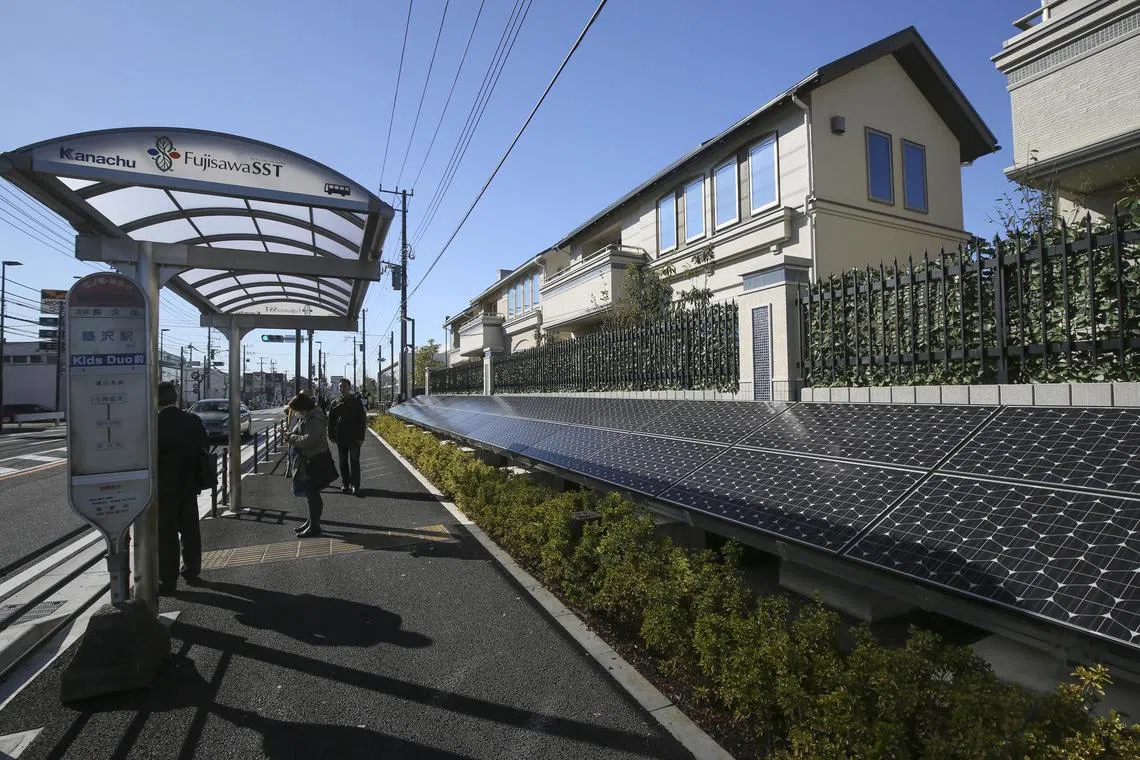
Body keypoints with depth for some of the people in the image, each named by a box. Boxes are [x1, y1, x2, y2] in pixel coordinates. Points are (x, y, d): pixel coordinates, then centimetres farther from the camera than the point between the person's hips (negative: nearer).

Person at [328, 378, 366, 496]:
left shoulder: (356, 402, -2)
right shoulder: (335, 403, 7)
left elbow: (362, 420, -3)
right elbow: (331, 421, 12)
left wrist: (361, 437, -8)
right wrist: (331, 435, 4)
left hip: (354, 438, -3)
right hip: (340, 438, 3)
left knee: (354, 462, -1)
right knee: (343, 463, 10)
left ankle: (355, 486, 4)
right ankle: (345, 485, 19)